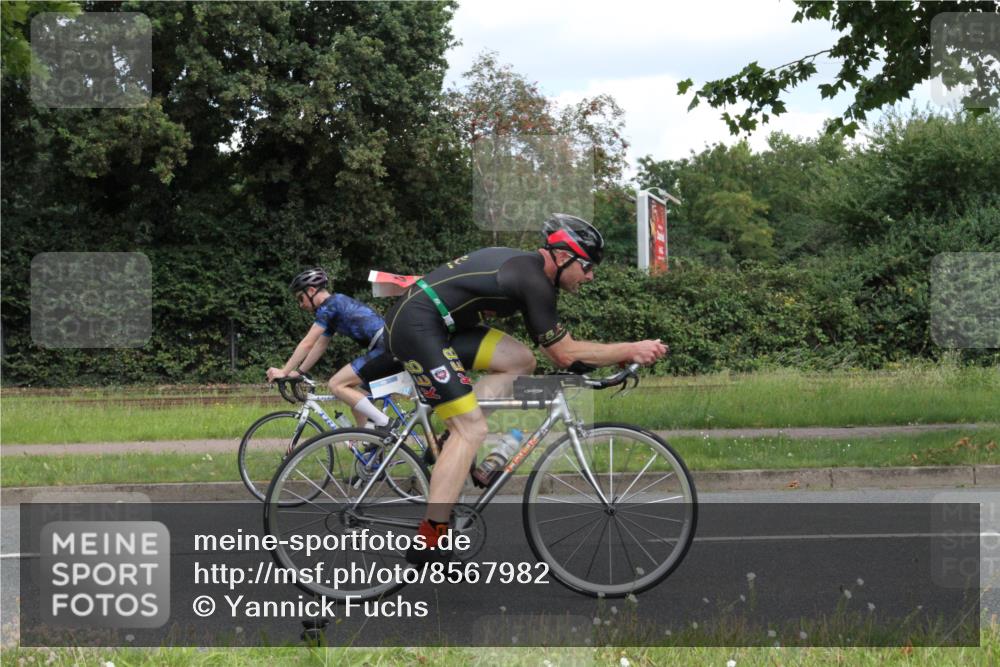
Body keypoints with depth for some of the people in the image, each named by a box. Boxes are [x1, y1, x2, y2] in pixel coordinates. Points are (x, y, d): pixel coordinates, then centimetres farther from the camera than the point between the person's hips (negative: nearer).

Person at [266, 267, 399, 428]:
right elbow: (319, 346, 29)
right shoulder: (334, 307, 24)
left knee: (336, 385, -10)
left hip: (386, 348, -10)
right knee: (350, 390, 17)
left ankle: (385, 424, -11)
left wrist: (283, 372, -5)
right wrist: (297, 372, 24)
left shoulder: (329, 305, -6)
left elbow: (307, 344, -9)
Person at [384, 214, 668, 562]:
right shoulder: (534, 281, -14)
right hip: (417, 326, -10)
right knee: (472, 429, -13)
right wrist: (631, 350, -7)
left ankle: (454, 447, 5)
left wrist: (622, 354, 14)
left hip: (438, 324, 10)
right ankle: (427, 543, -16)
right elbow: (565, 354, -11)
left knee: (520, 361, 8)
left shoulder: (525, 267, 16)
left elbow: (558, 350, 21)